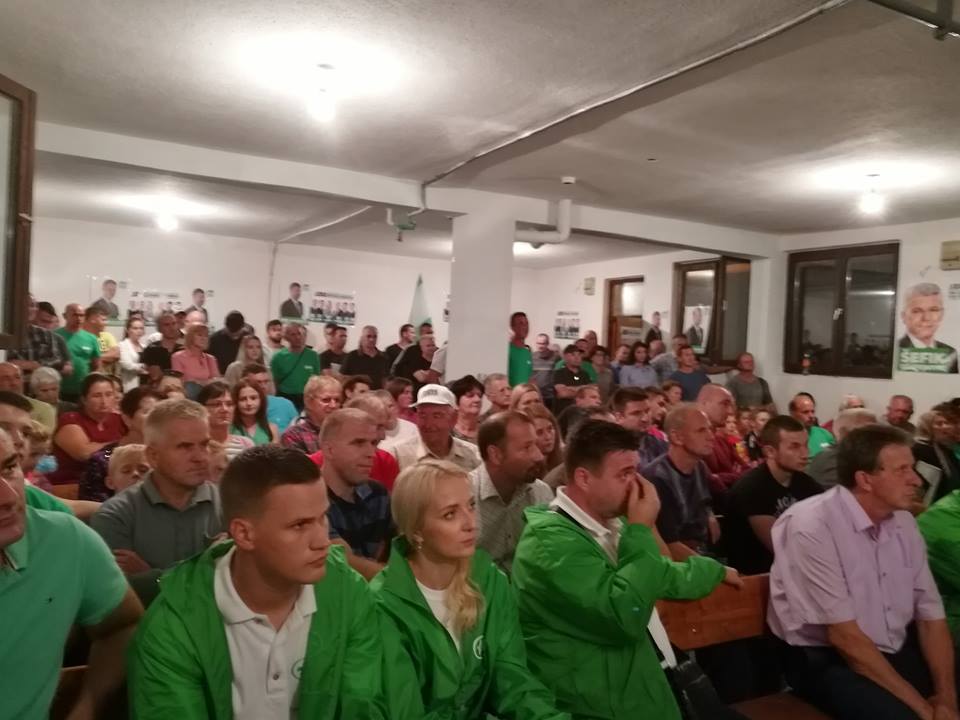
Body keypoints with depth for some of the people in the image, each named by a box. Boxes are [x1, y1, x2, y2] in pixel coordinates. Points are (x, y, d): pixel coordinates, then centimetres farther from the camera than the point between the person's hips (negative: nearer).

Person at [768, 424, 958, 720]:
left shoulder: (904, 522, 2)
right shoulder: (810, 526, -21)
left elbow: (931, 615, 3)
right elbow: (843, 635, -20)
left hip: (896, 652, 6)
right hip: (825, 660, -6)